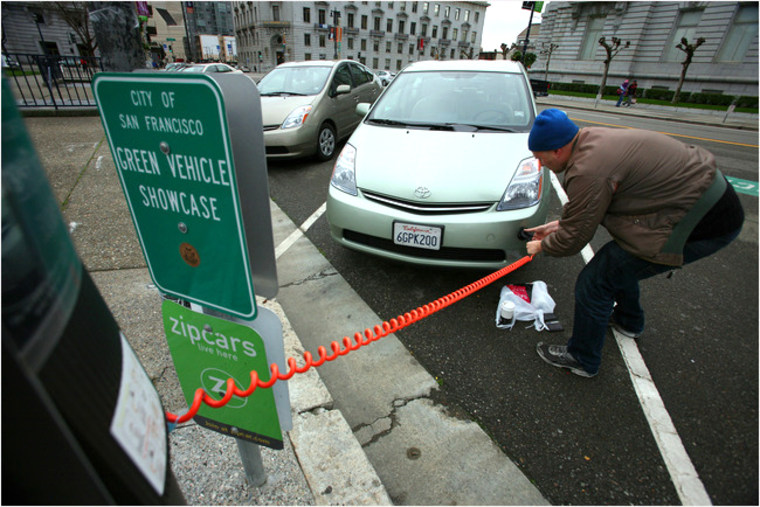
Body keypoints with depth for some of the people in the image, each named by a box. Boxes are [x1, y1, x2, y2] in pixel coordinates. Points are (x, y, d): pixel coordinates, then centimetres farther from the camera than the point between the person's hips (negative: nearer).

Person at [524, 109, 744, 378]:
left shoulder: (590, 169, -28)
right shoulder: (592, 139, 4)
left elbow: (573, 239, -16)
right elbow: (588, 205, 16)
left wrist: (541, 246, 2)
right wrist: (558, 224, 16)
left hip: (701, 222, -10)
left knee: (596, 280, -7)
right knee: (619, 259, 27)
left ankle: (581, 359, 13)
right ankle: (628, 321, 52)